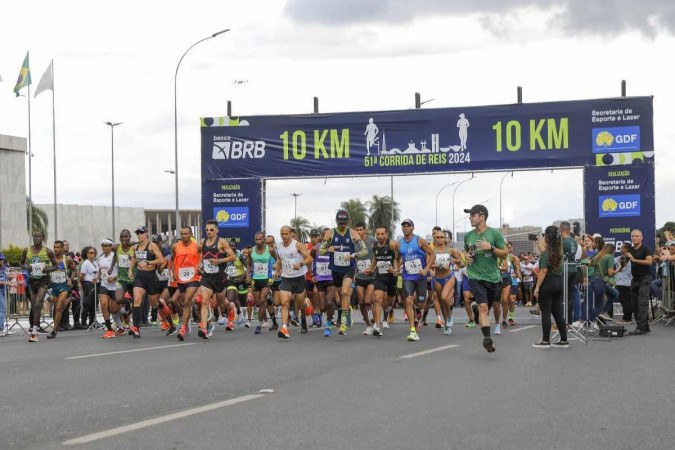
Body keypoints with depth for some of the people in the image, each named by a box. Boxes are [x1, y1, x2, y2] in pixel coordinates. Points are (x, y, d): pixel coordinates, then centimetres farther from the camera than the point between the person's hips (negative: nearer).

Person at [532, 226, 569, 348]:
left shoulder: (546, 253, -13)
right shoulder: (559, 252, 8)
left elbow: (543, 270, -18)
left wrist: (537, 287, -16)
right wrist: (539, 243, 37)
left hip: (548, 283, -7)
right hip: (559, 282, 7)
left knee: (546, 313, 0)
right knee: (558, 313, 11)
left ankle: (545, 341, 3)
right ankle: (564, 340, 11)